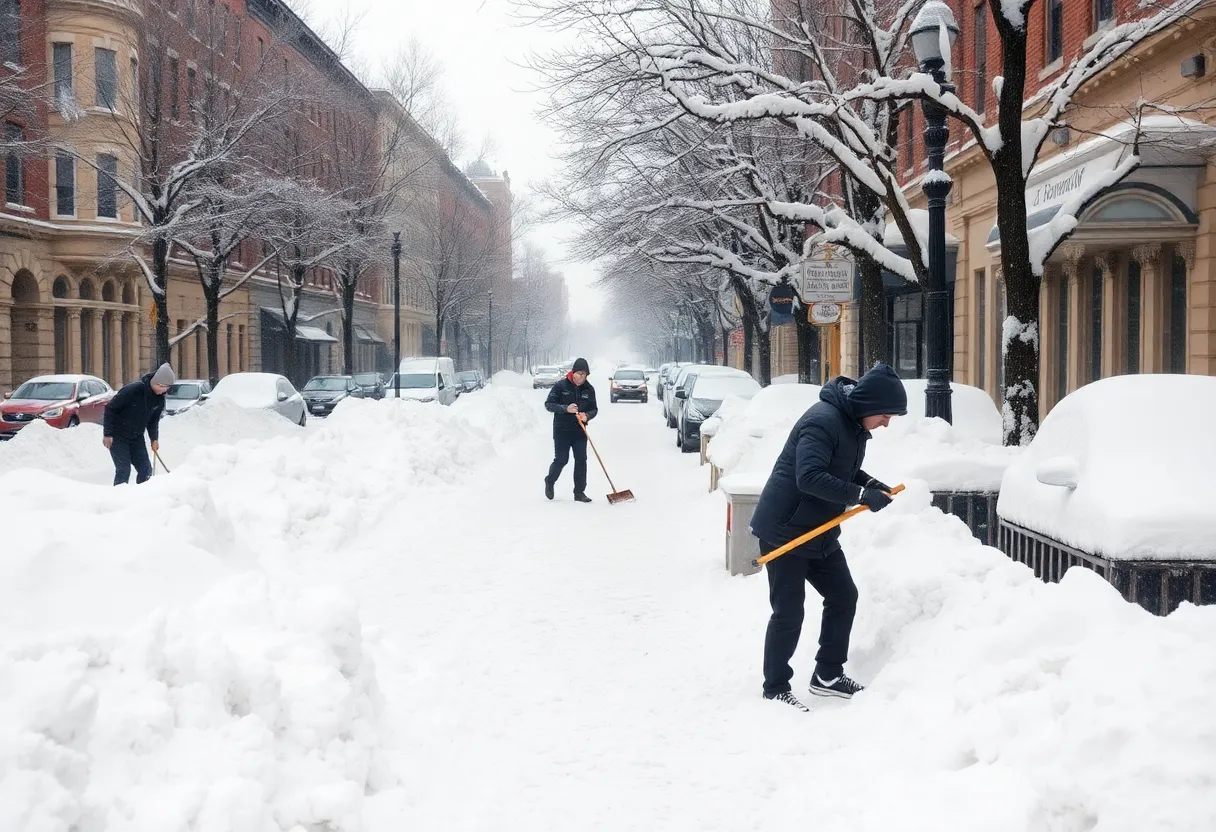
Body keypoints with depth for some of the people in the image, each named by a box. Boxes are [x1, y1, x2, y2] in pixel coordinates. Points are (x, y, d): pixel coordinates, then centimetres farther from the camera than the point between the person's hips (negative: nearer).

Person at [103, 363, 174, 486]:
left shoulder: (160, 399, -5)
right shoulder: (133, 390, -26)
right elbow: (110, 408, -20)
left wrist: (154, 439, -1)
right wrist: (107, 434, -20)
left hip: (136, 438, 6)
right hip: (118, 436, -6)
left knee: (146, 469, 0)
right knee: (124, 470, -14)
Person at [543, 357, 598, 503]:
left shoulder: (589, 389, 2)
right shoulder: (560, 386, -9)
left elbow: (594, 409, 7)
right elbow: (548, 404, -8)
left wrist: (587, 415, -16)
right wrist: (566, 409, -22)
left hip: (580, 431, 3)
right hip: (562, 431, -3)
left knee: (581, 460, -1)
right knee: (561, 460, -1)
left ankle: (579, 492, 6)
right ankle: (550, 482, 27)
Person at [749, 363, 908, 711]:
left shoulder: (853, 424, 7)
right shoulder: (823, 421, -24)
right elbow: (809, 477, -33)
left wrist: (870, 483, 0)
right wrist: (862, 495, -32)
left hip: (819, 532, 10)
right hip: (784, 531, -10)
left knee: (843, 597, 13)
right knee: (789, 613, -4)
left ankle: (827, 676, 25)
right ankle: (775, 689, 9)